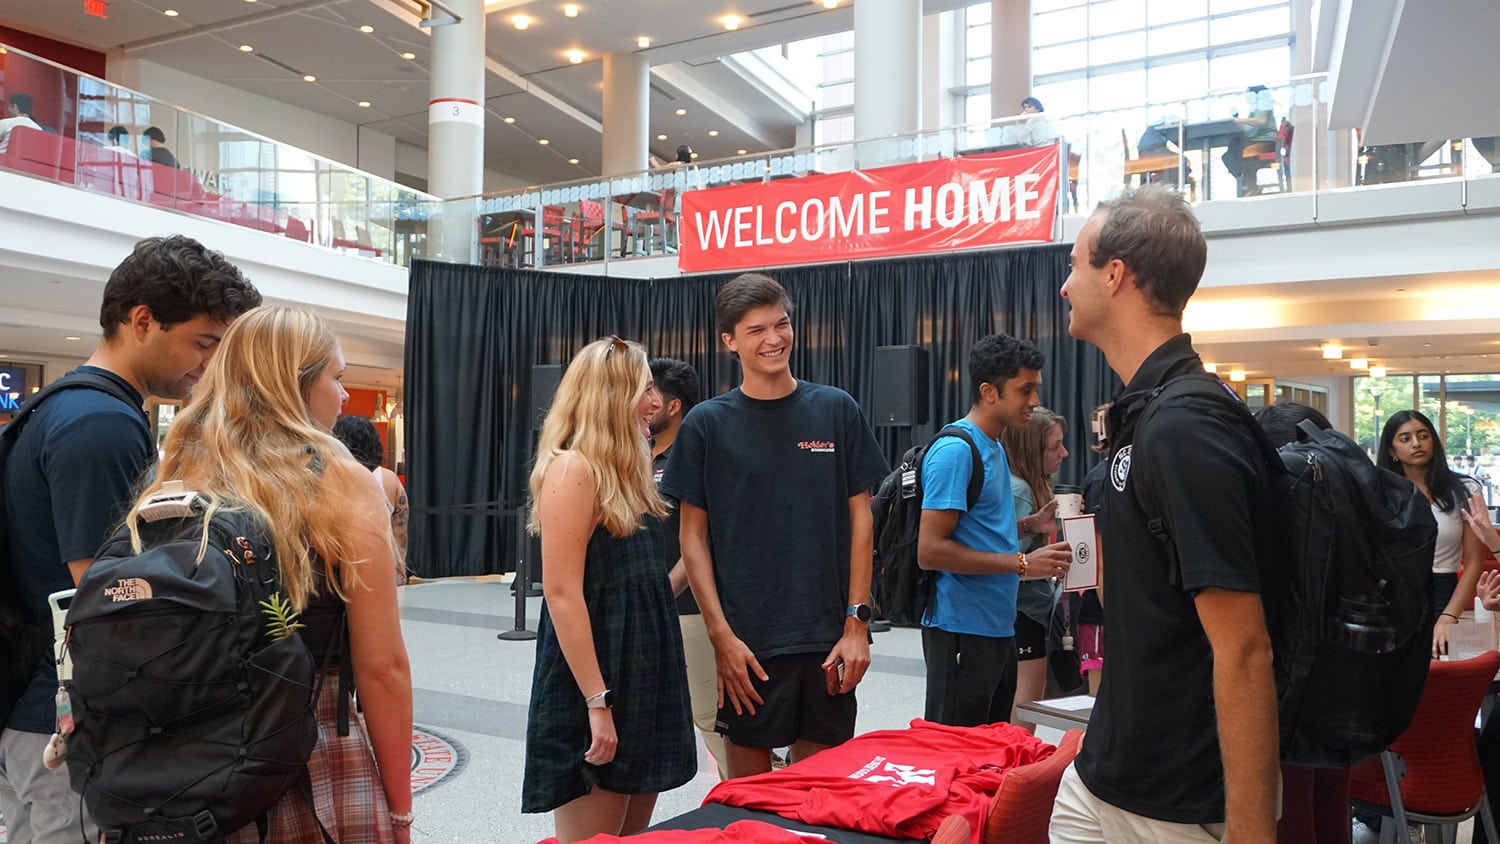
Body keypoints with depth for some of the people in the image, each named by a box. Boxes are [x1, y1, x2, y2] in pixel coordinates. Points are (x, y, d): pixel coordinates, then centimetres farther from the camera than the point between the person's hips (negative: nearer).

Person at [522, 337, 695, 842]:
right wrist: (597, 703, -22)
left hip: (643, 677, 9)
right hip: (594, 686, -9)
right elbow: (562, 593, -21)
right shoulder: (572, 468, -15)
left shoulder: (624, 469, 12)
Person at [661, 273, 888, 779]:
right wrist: (721, 635, -8)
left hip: (829, 637, 2)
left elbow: (860, 520, 4)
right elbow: (693, 536, 0)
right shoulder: (707, 424, 0)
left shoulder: (836, 411, 3)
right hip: (748, 641, -1)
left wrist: (856, 623, -2)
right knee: (750, 786, 9)